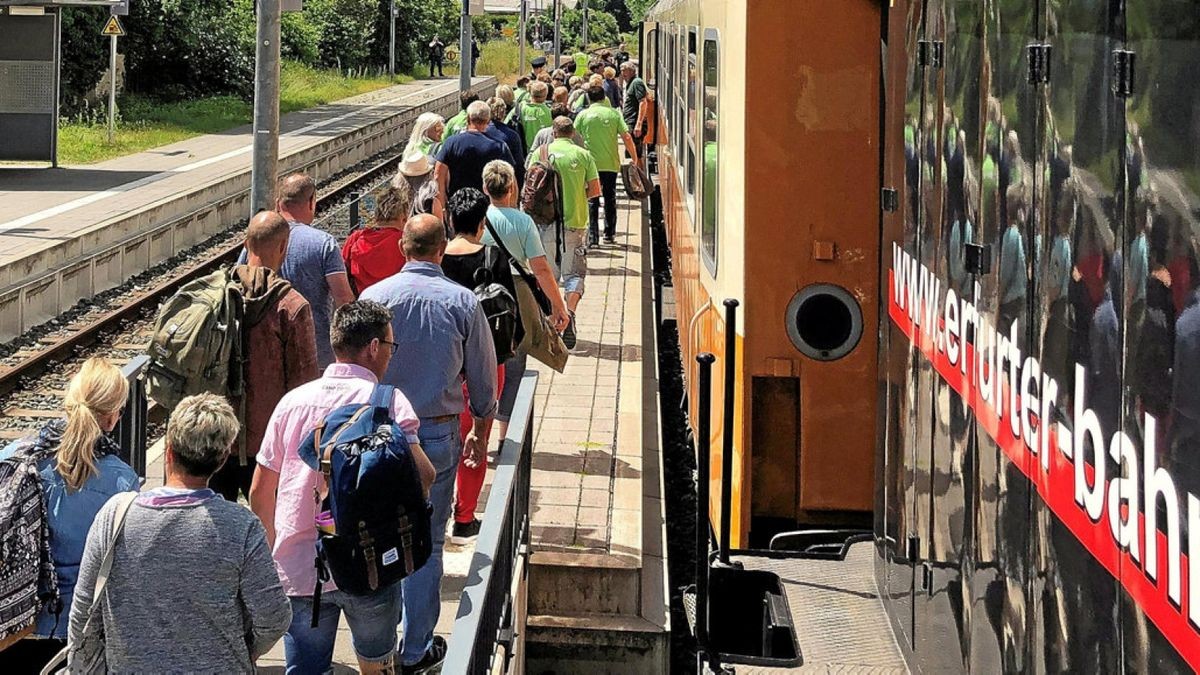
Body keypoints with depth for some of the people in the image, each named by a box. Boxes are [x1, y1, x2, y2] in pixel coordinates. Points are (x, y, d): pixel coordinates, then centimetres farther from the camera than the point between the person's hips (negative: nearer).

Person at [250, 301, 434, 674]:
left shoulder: (293, 401, 6)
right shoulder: (388, 401, -6)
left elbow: (259, 494, 9)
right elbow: (422, 475, -19)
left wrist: (275, 549, 23)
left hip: (297, 569, 3)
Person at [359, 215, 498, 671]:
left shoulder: (375, 297, -7)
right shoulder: (463, 303, -7)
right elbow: (483, 379, 2)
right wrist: (480, 432, 18)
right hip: (437, 435, -1)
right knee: (427, 542, 8)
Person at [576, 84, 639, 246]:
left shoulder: (583, 115, -1)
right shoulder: (614, 114, 0)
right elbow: (627, 137, -3)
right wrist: (634, 157, 6)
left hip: (590, 164, -1)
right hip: (611, 164, 1)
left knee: (592, 200, 5)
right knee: (610, 199, 13)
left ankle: (593, 235, -1)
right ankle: (609, 234, 16)